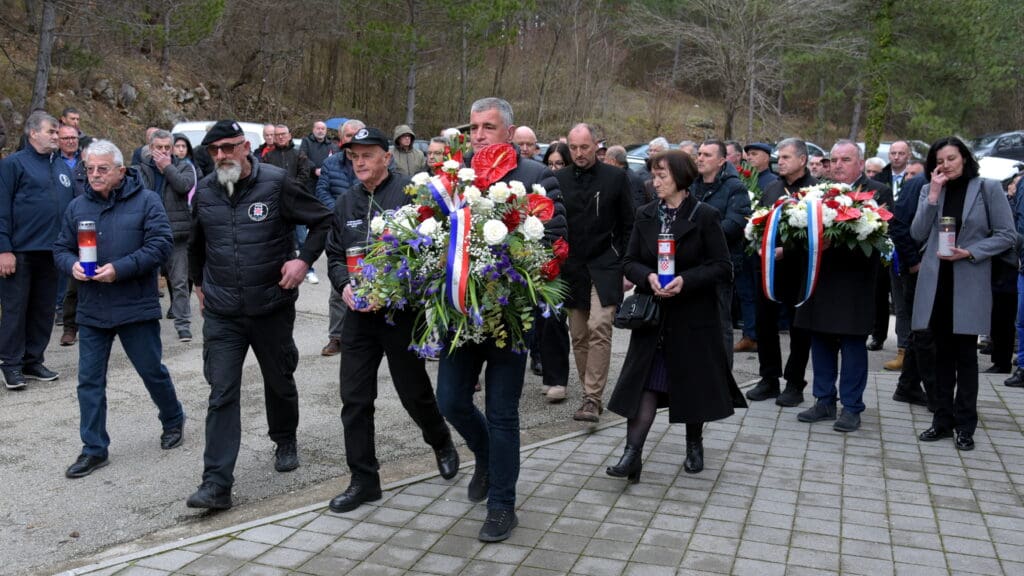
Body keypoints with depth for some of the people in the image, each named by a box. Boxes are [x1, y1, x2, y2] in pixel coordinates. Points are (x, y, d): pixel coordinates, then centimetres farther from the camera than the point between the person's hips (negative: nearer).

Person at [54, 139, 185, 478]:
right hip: (92, 310, 4)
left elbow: (161, 244, -14)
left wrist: (120, 269, -22)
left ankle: (173, 420, 35)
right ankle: (94, 449, 15)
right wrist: (72, 265, -12)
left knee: (153, 371, 9)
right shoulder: (77, 207, 7)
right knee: (89, 380, 5)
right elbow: (61, 248, 12)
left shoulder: (146, 201, -5)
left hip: (136, 307, -4)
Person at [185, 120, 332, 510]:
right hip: (222, 314, 2)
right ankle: (217, 483, -4)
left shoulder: (276, 183, -10)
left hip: (272, 307, -2)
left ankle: (285, 442, 44)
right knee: (222, 394, -5)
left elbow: (323, 220, -5)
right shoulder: (204, 192, 3)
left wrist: (304, 259, -16)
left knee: (279, 382, 17)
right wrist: (200, 284, 24)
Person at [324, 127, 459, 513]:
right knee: (355, 399, 4)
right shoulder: (346, 204, 11)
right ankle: (363, 480, 15)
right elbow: (334, 256, 15)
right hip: (359, 314, 5)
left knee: (414, 391, 8)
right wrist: (344, 285, -7)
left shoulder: (410, 193, -9)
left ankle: (441, 442, 39)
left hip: (403, 311, -5)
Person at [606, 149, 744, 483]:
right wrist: (648, 277, -16)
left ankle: (694, 446, 31)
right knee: (645, 384, -4)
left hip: (693, 316, -2)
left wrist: (686, 280, -22)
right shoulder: (645, 215, 5)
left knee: (693, 382, 10)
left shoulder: (704, 216, -6)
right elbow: (630, 263, 6)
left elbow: (723, 267, -8)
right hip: (653, 316, 2)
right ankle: (632, 455, -5)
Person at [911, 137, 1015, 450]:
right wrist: (934, 195, -9)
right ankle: (943, 419, 18)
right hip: (936, 282, 3)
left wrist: (969, 252, -14)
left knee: (966, 352, 2)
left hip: (970, 284, -3)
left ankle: (965, 425, 11)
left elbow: (1007, 235, -2)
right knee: (943, 351, 10)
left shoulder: (988, 188, -2)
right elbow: (918, 234, -2)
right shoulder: (929, 190, 8)